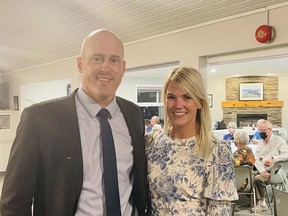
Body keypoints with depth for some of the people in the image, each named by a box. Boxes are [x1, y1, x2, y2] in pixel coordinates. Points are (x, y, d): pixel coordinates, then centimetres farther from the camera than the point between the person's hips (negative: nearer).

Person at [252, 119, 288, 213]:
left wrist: (273, 159, -26)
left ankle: (262, 203, -12)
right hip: (262, 170, 6)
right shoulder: (260, 143, 17)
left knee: (258, 178, -29)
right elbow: (256, 160, 6)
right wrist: (262, 170, -13)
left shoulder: (279, 140, 0)